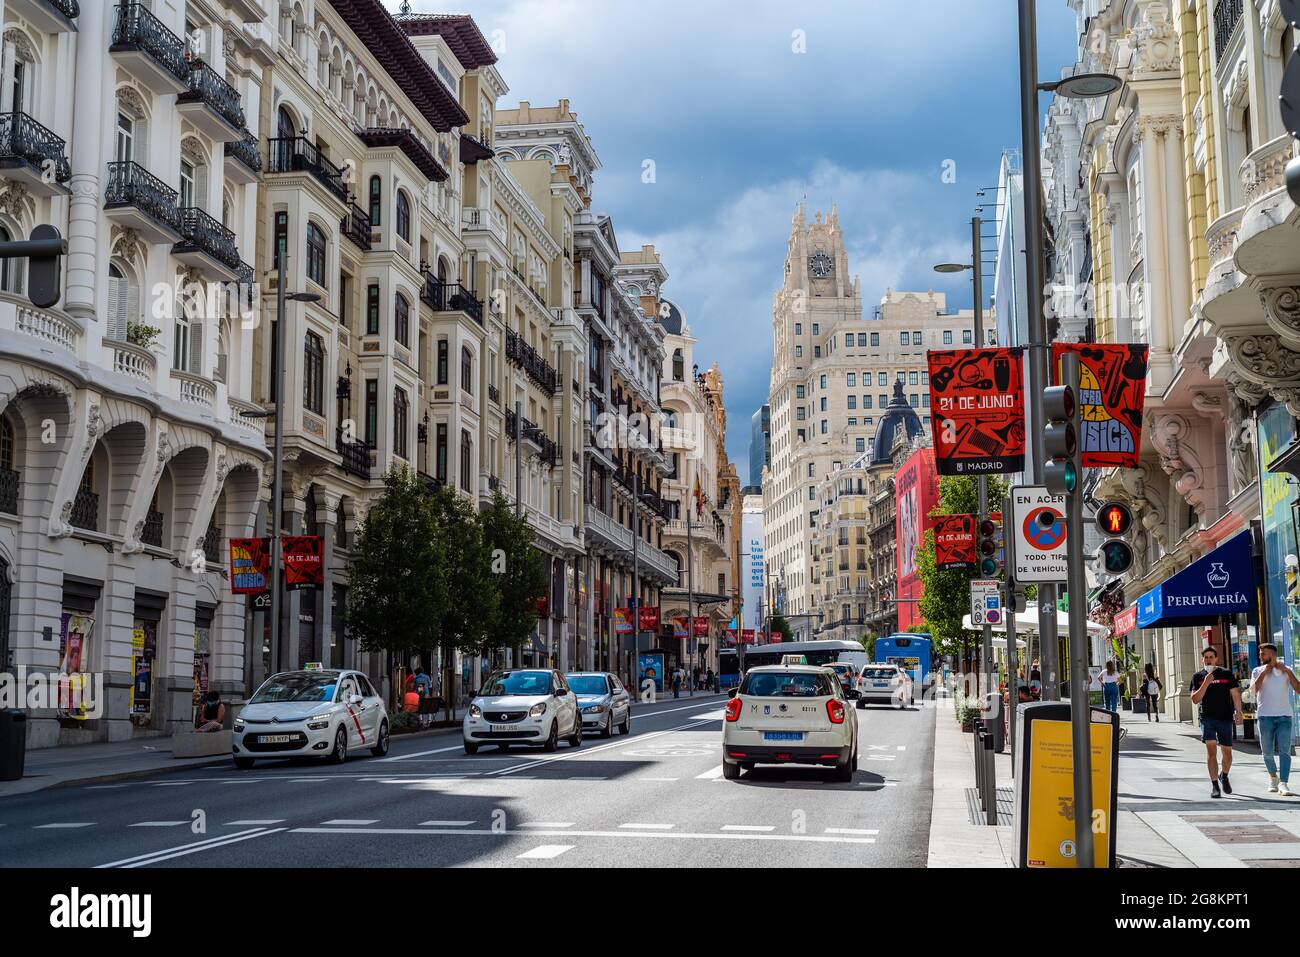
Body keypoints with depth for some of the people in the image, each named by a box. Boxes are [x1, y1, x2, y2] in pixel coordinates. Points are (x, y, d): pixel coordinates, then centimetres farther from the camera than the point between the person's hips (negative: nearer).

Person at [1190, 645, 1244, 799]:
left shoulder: (1226, 674, 5)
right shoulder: (1198, 676, 6)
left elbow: (1235, 694, 4)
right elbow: (1195, 700, 0)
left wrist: (1238, 711, -11)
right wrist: (1206, 683, -12)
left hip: (1226, 718, 1)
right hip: (1207, 718, -1)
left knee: (1227, 751, 7)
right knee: (1211, 749, -12)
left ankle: (1224, 775, 35)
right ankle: (1214, 785, -8)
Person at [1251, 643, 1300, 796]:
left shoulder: (1287, 671, 9)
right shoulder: (1258, 671, 7)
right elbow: (1253, 690, -9)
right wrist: (1264, 672, -11)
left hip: (1284, 716, 0)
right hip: (1265, 716, 1)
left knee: (1284, 751, -10)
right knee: (1267, 751, 5)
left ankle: (1283, 784, -15)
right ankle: (1273, 776, 28)